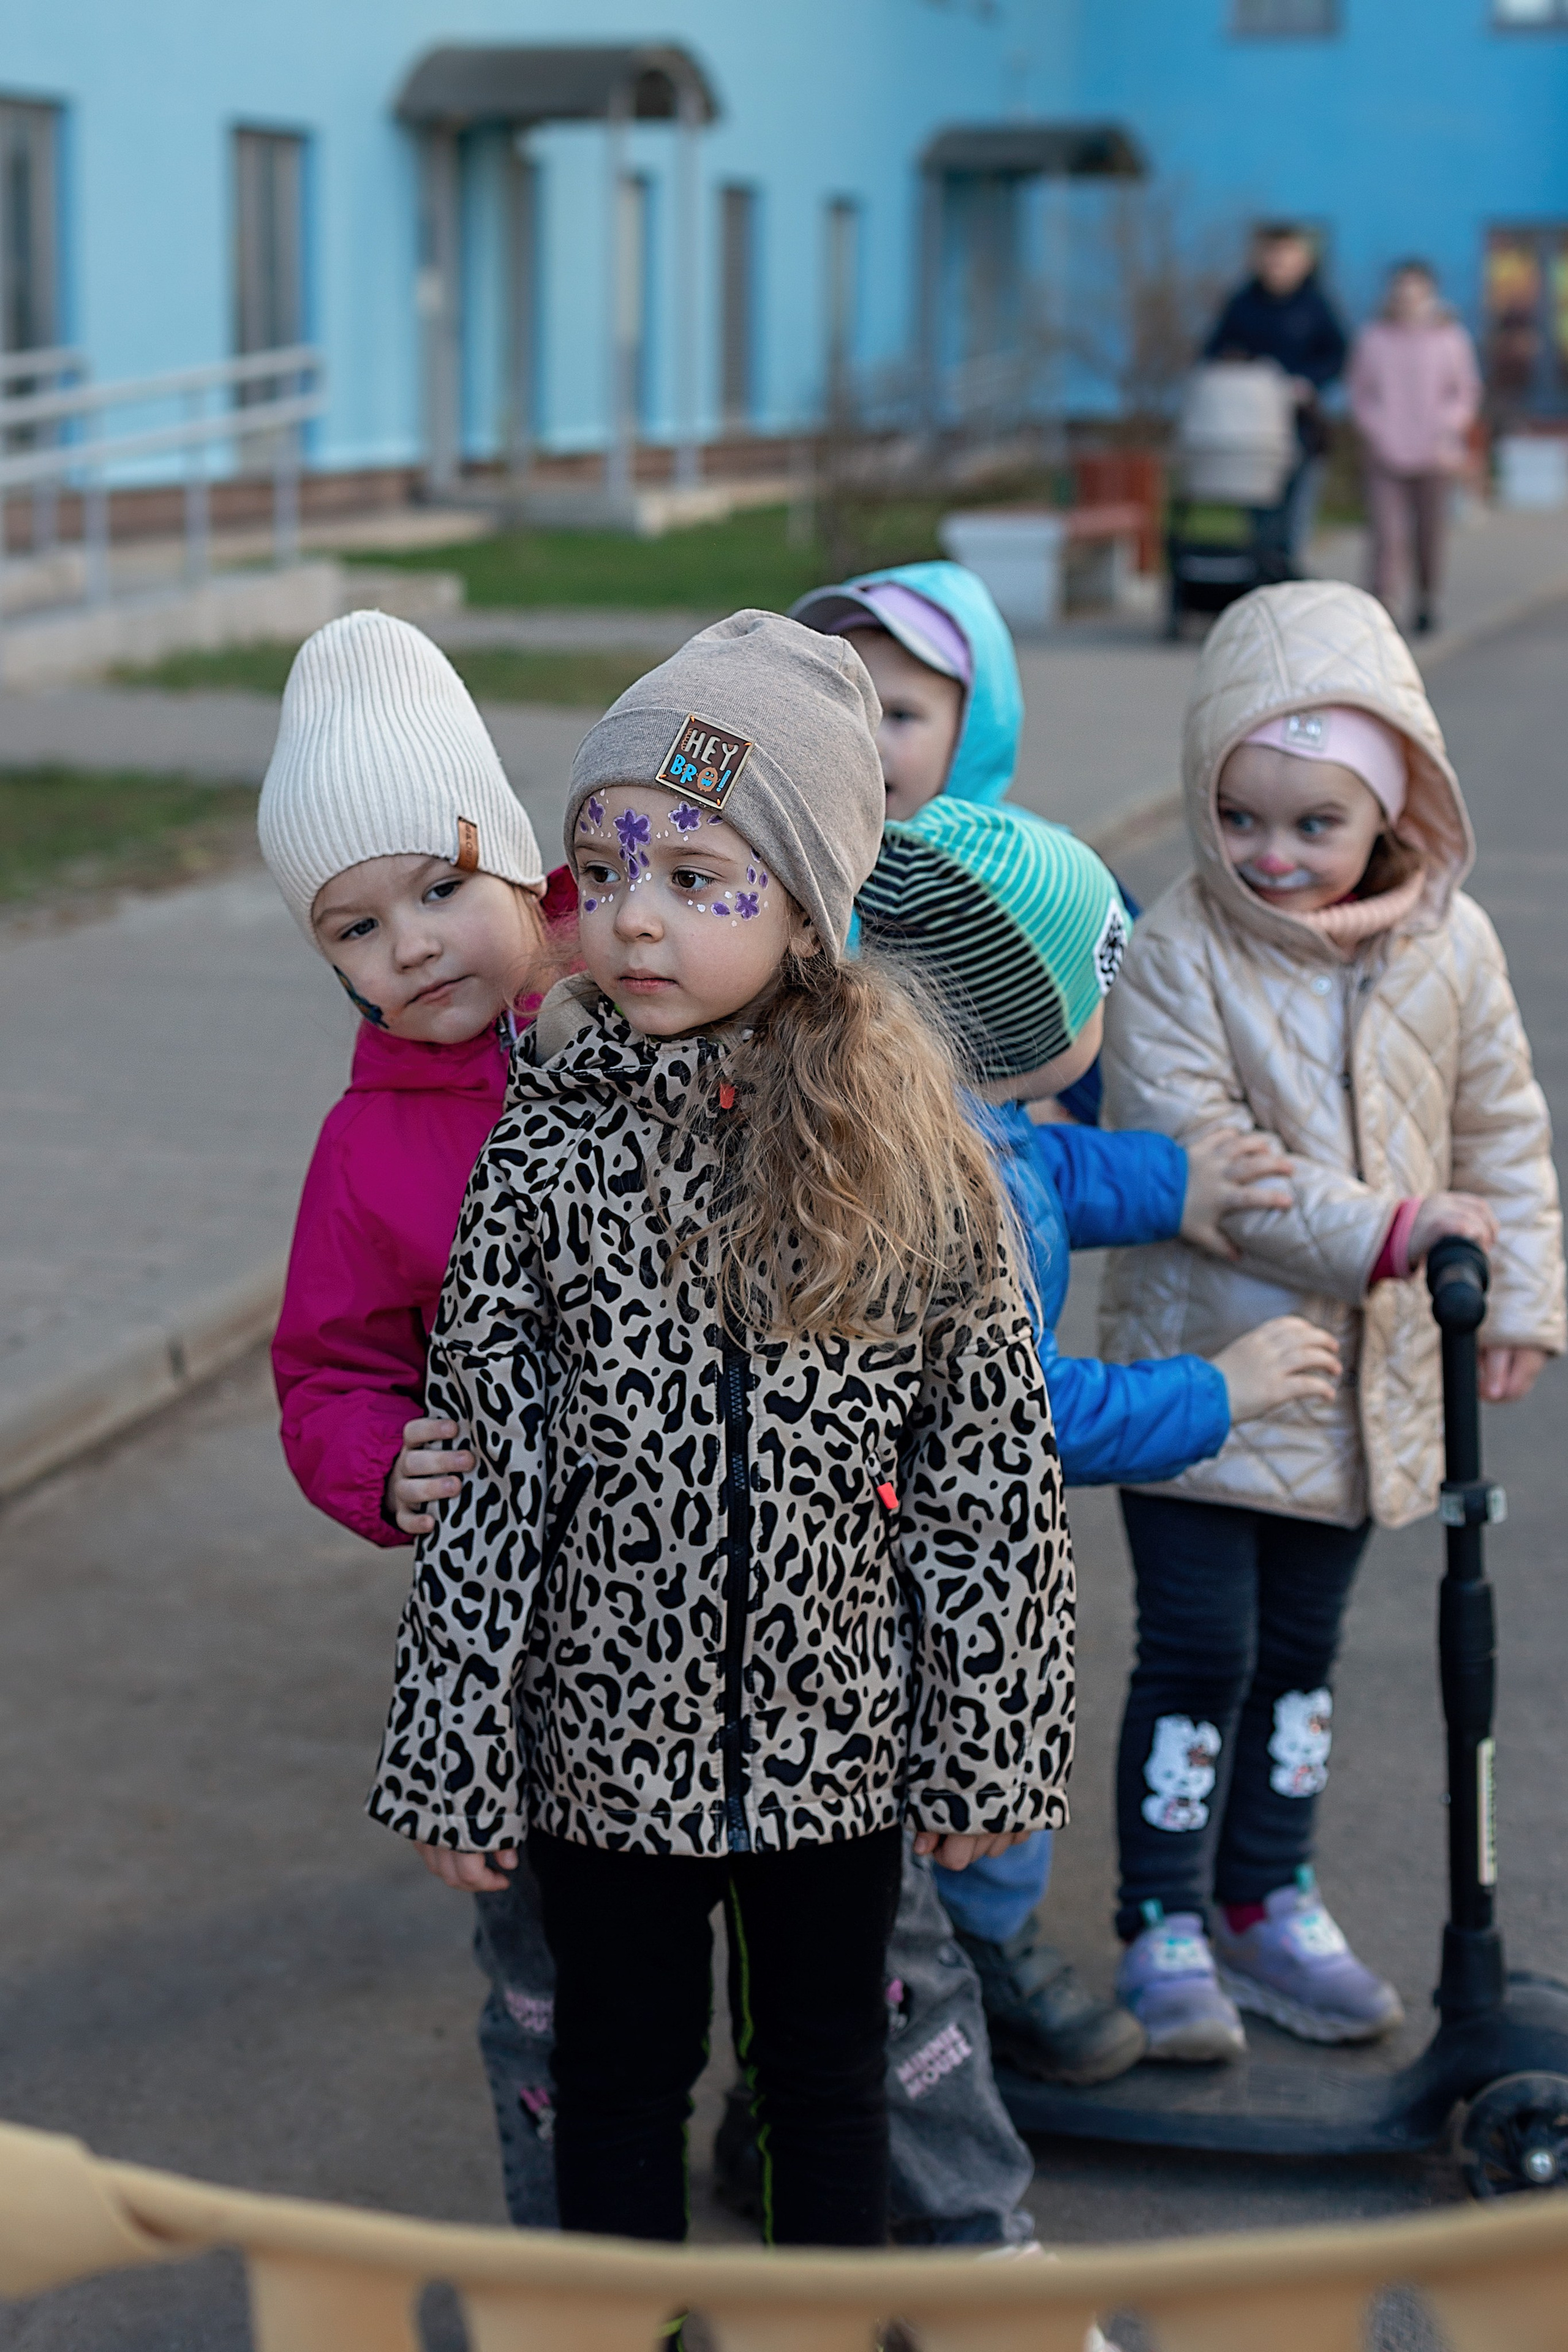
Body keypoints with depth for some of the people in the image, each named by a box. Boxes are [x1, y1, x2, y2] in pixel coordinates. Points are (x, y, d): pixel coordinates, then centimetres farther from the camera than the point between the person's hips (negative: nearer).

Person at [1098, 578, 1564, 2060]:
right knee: (1199, 1647, -1)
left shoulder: (1449, 946, -2)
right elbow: (1195, 1156, -22)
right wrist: (1380, 1228, -26)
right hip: (1200, 1364, -4)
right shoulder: (1176, 956, -16)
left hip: (1366, 1374, 5)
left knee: (1301, 1645, 16)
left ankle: (1267, 1899, 31)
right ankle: (1162, 1922, 14)